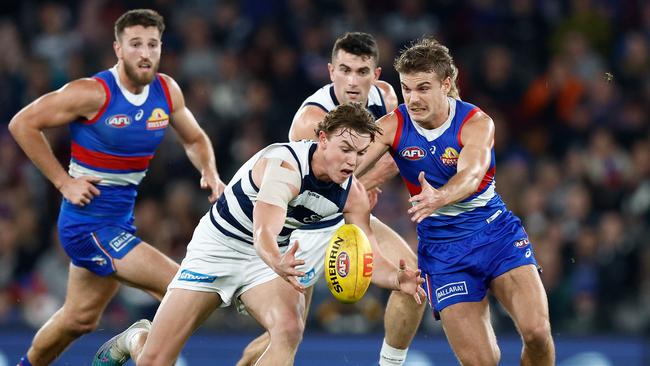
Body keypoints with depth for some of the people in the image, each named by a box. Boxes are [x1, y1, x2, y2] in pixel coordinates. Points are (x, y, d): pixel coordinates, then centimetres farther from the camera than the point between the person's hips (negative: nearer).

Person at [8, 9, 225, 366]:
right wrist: (64, 182, -14)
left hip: (121, 221, 8)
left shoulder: (167, 91, 0)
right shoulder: (93, 93, -19)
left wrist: (209, 173, -3)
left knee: (80, 318, 21)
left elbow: (194, 139, 18)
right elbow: (22, 124, -13)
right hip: (88, 222, -8)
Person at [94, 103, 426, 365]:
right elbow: (263, 234, -45)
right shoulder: (284, 166, -32)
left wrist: (397, 279, -33)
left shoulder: (352, 193, -11)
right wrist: (280, 265, -67)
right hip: (218, 247, -5)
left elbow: (369, 259, -9)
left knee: (290, 329, -29)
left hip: (268, 260, 5)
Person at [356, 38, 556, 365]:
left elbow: (471, 174, -34)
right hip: (441, 247, 0)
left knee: (536, 332, -19)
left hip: (495, 231, 0)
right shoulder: (393, 126, -8)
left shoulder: (477, 123, -14)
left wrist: (438, 198, -56)